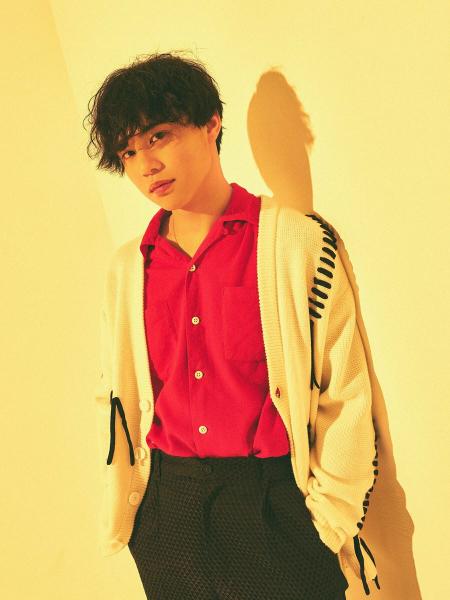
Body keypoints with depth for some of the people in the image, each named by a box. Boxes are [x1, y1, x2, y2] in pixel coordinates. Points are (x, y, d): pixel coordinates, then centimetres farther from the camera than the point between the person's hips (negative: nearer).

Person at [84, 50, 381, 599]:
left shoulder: (298, 241, -9)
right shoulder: (126, 270, 4)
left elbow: (346, 394, -7)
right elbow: (114, 396, 11)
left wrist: (329, 520, -7)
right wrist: (122, 511, 9)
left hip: (274, 505, -3)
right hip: (167, 512, 4)